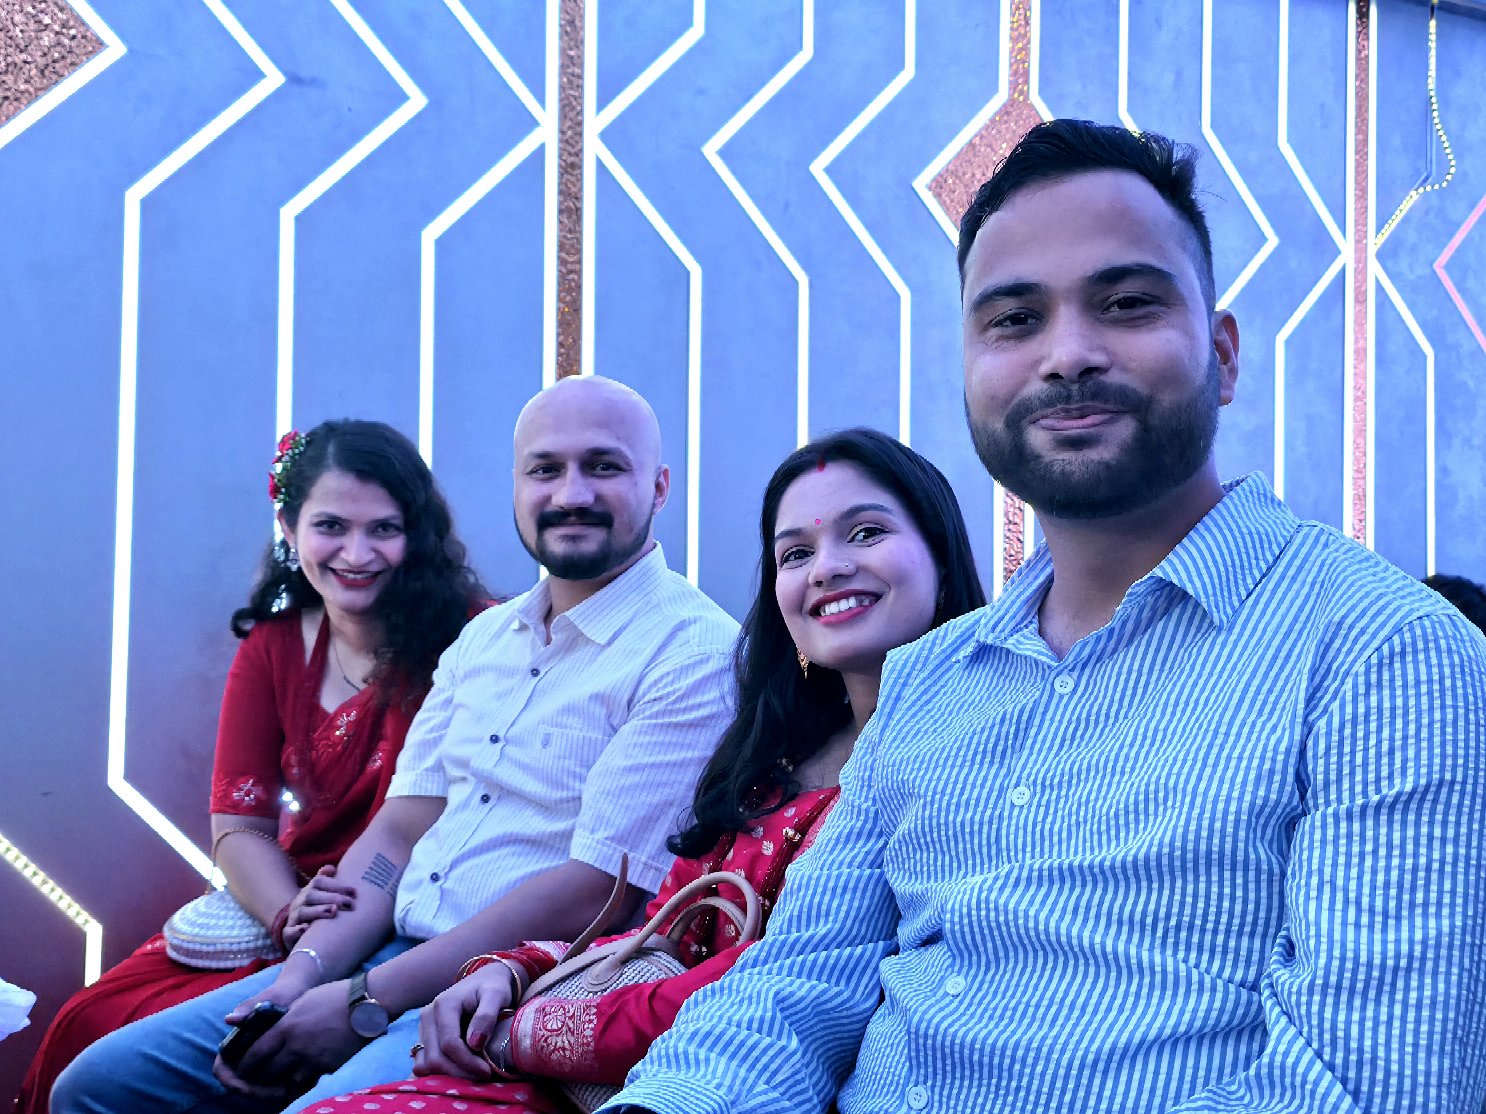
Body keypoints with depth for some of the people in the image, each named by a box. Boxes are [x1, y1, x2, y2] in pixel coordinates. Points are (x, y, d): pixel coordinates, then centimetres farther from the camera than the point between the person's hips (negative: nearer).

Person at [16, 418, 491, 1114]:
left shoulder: (469, 636, -13)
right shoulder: (271, 648, 6)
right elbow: (239, 826, 1)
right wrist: (290, 918, -19)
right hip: (270, 910, 6)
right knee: (88, 1022, -9)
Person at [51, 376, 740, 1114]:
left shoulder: (695, 656, -11)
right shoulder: (483, 638, 15)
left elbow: (593, 893, -17)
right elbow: (400, 829, 12)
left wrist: (365, 1003, -15)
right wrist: (303, 974, -4)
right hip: (392, 952, 7)